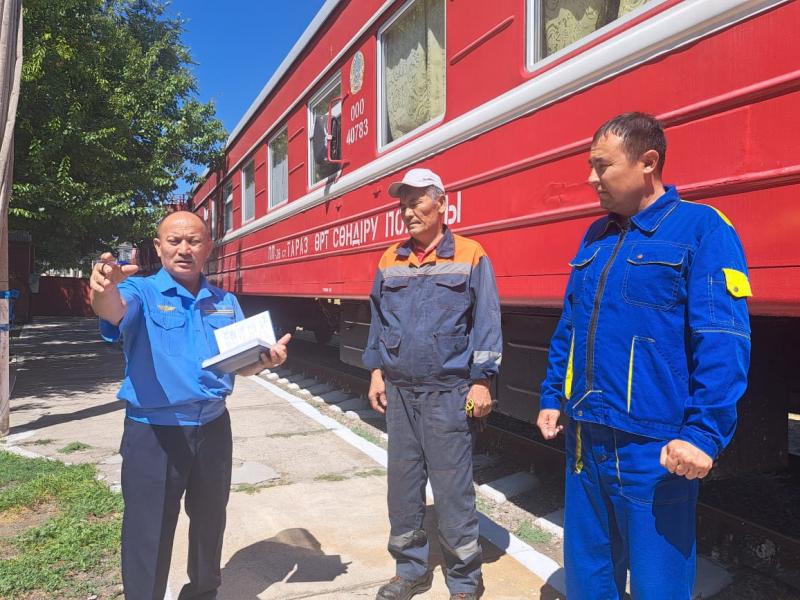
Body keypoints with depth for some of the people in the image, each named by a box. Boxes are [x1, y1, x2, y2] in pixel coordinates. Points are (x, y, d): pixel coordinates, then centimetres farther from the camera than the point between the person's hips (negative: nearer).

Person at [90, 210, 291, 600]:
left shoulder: (225, 302, 8)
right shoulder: (142, 292, -6)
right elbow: (115, 310, -30)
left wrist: (266, 359, -10)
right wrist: (105, 291, -54)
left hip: (213, 429, 5)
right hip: (153, 434, -5)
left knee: (210, 523, 23)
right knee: (148, 536, 5)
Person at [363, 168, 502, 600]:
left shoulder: (470, 256, -4)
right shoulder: (390, 260, 10)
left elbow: (486, 322, -6)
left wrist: (481, 381, -9)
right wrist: (377, 372, 11)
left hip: (447, 392, -5)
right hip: (398, 390, 5)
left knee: (452, 489, 1)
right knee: (402, 483, 13)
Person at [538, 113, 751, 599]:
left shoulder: (701, 227, -8)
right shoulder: (596, 236, 12)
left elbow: (723, 344, -16)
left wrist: (704, 433, -21)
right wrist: (553, 396, 15)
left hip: (654, 448, -6)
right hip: (585, 440, 7)